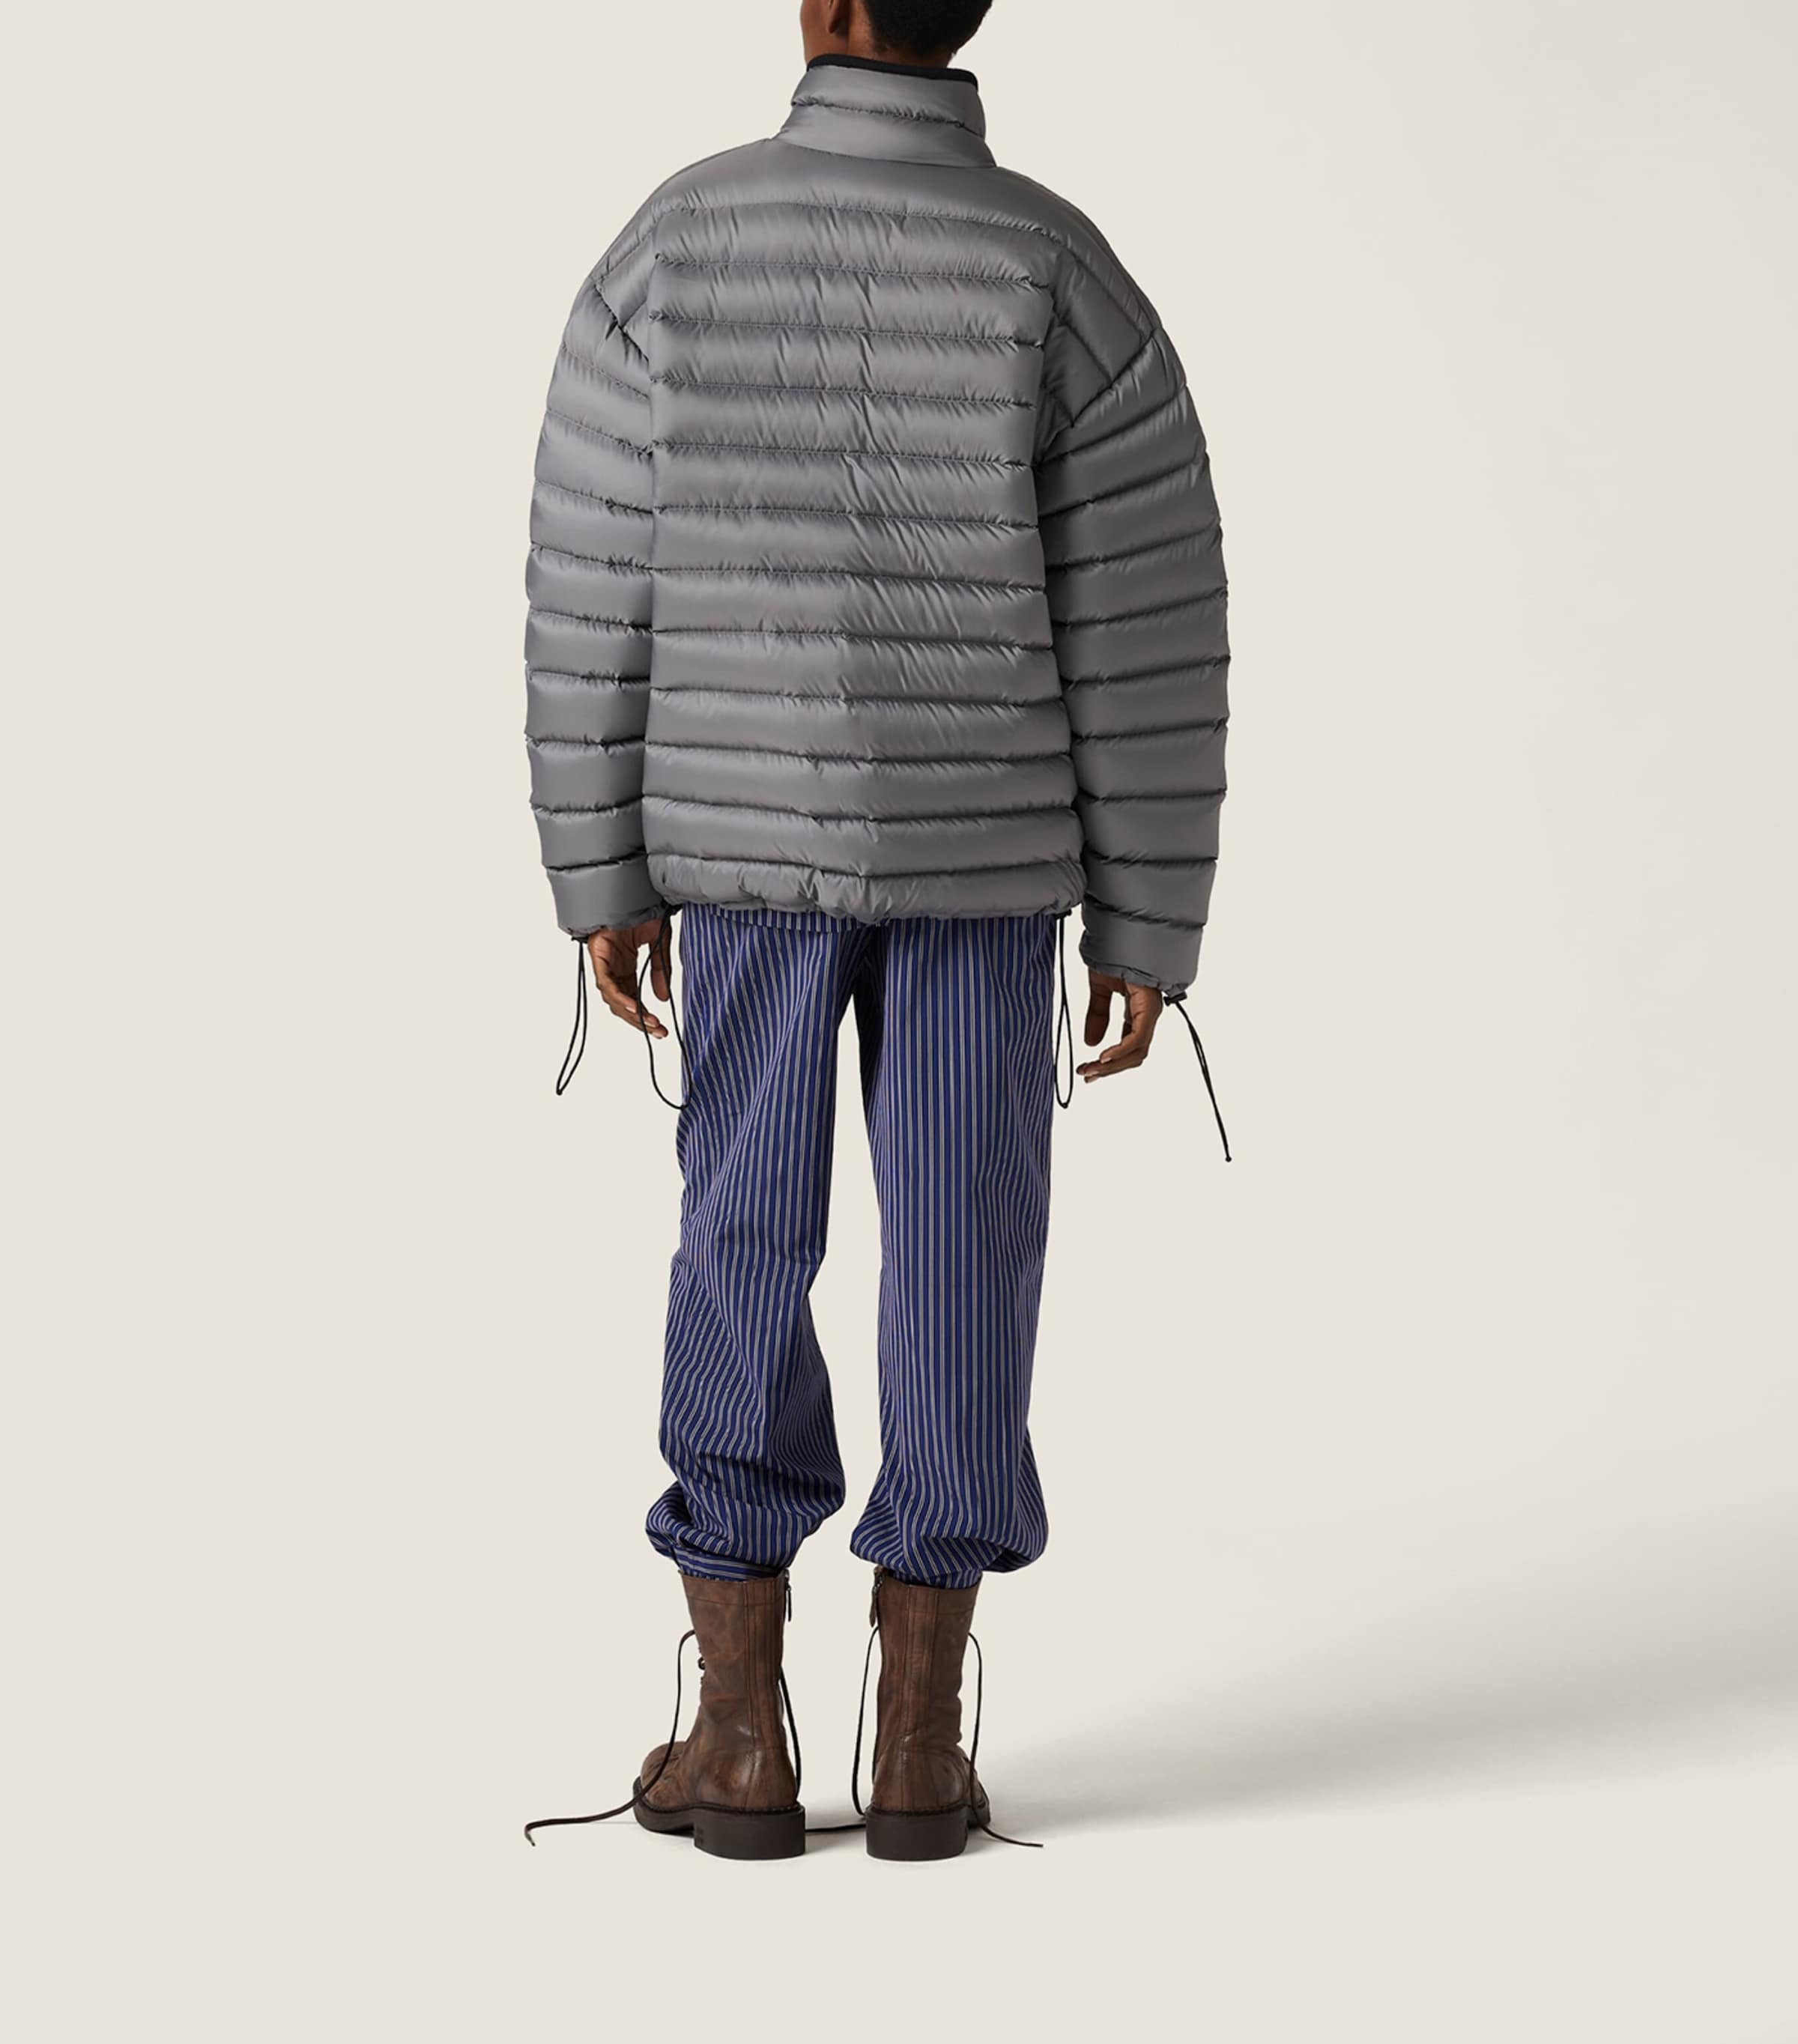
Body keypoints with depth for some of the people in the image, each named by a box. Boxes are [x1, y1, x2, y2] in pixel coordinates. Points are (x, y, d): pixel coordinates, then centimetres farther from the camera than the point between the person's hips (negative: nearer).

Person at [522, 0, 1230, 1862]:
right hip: (983, 843, 0)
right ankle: (918, 1743, 9)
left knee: (745, 1251, 9)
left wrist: (604, 885, 4)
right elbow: (1150, 645, -9)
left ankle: (743, 1735, 9)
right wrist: (1148, 934, 0)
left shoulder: (673, 249, -8)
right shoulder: (1067, 282, -10)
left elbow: (594, 605, -6)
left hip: (750, 838, 1)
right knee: (958, 1260, 6)